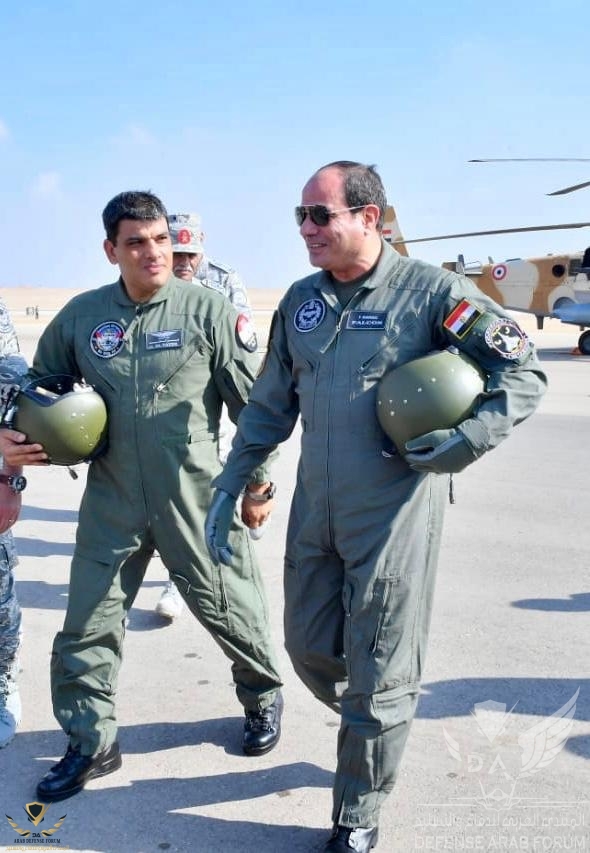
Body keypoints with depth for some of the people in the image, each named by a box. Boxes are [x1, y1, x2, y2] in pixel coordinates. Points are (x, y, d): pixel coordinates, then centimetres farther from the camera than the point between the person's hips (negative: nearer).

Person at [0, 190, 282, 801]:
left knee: (227, 609, 12)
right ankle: (90, 743, 29)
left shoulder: (207, 311, -7)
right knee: (87, 627, 9)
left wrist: (257, 482, -1)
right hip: (110, 500, 3)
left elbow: (252, 402, -3)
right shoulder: (80, 316, 2)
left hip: (196, 499, -3)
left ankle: (263, 697, 41)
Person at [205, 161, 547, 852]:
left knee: (379, 676, 6)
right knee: (309, 650, 15)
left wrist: (467, 440, -21)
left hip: (395, 515, -5)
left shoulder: (430, 291, -10)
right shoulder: (300, 300, 8)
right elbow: (270, 405, 14)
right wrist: (228, 488, 11)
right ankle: (369, 726, 46)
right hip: (314, 511, 6)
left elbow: (524, 373, -6)